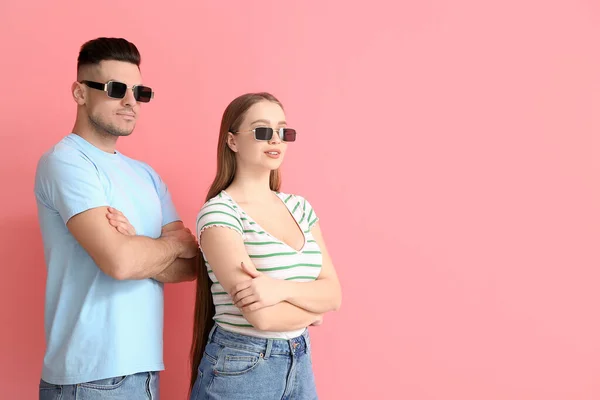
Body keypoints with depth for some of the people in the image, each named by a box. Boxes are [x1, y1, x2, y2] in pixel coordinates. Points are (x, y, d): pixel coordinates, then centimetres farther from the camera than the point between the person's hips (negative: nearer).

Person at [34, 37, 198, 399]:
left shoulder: (146, 175, 11)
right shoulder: (65, 161, -11)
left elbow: (191, 266, 4)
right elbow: (119, 261, -23)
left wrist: (137, 246, -14)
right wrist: (176, 243, -3)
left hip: (144, 367, 7)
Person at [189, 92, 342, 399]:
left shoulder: (299, 207, 6)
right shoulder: (218, 212, -15)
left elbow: (334, 293, -3)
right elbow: (262, 316, -22)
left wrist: (282, 288, -21)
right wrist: (311, 306, -4)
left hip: (301, 363, 6)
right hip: (238, 368, -6)